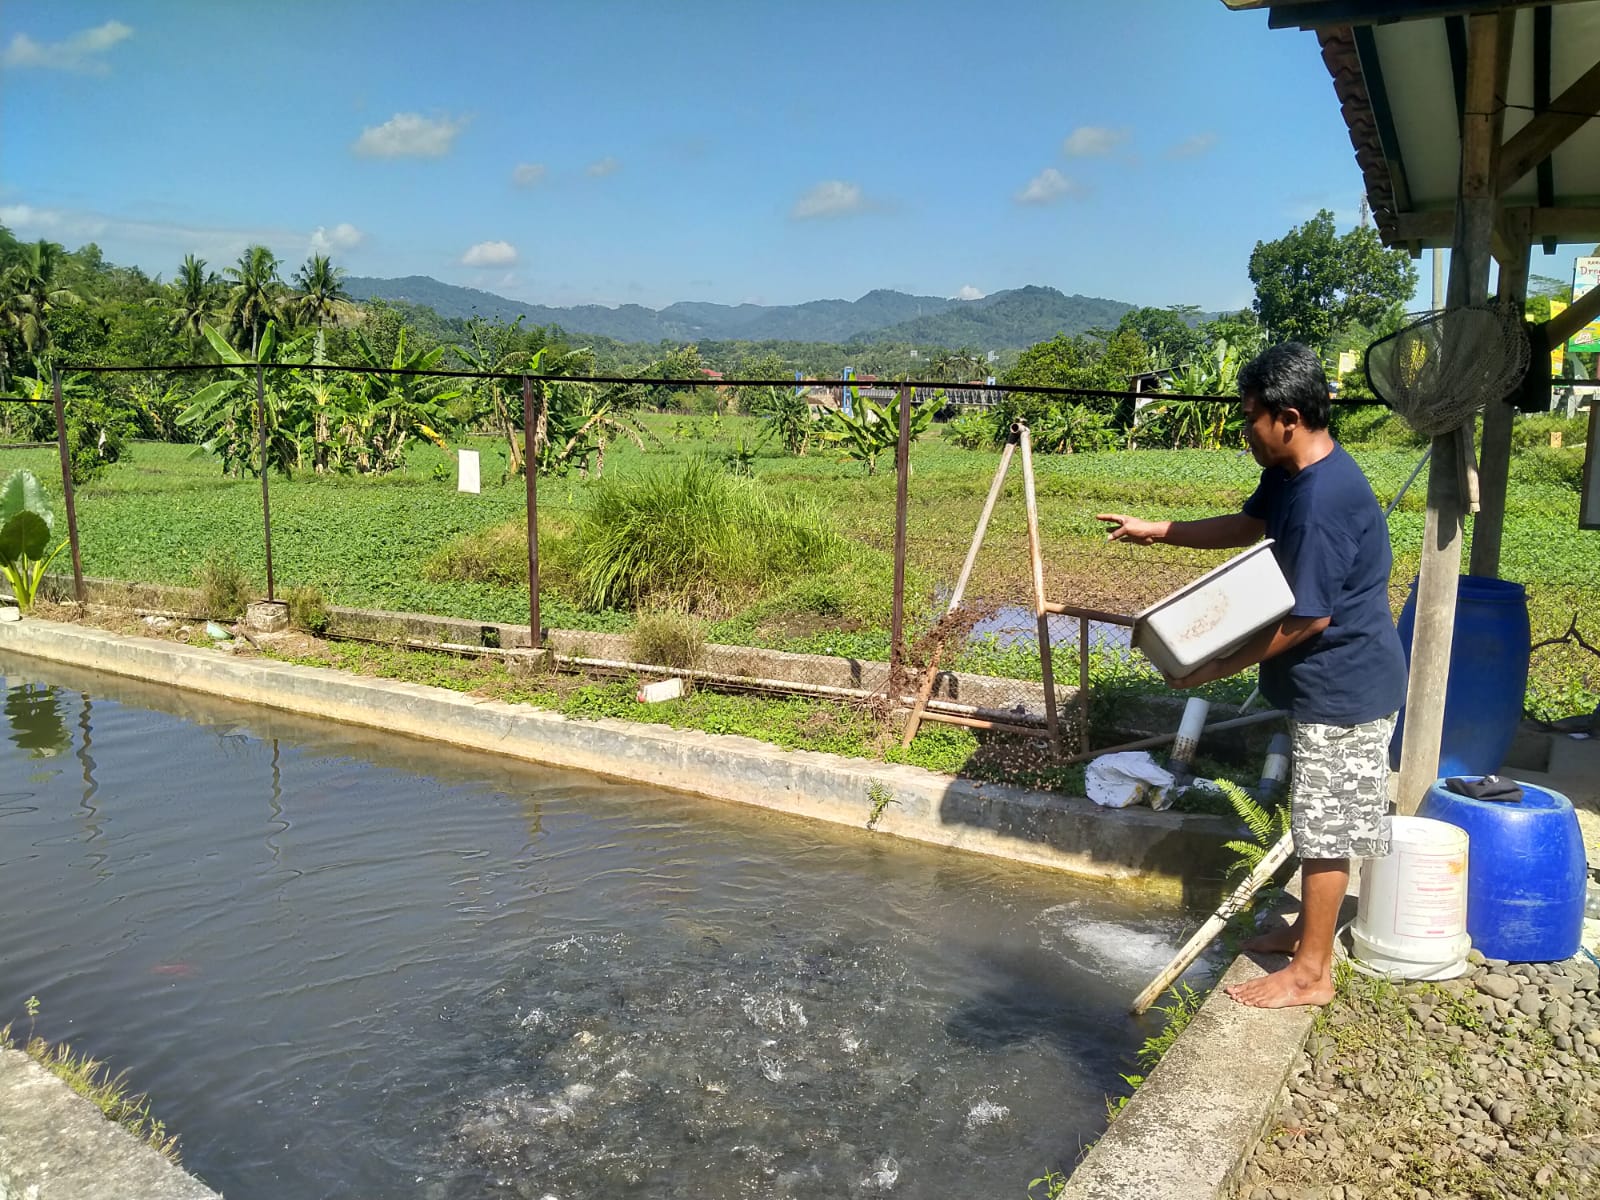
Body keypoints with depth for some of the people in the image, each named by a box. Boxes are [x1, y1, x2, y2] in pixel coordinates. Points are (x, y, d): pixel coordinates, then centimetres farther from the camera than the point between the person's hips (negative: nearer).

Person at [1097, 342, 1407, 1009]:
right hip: (1325, 679, 10)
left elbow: (1309, 617, -26)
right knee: (1318, 818, 21)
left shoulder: (1323, 500, -29)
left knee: (1324, 824, 1)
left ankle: (1311, 972, 15)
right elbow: (1247, 526, 20)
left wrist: (1224, 666, -17)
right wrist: (1157, 532, 12)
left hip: (1344, 684, -10)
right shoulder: (1292, 473, 2)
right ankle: (1310, 928, 38)